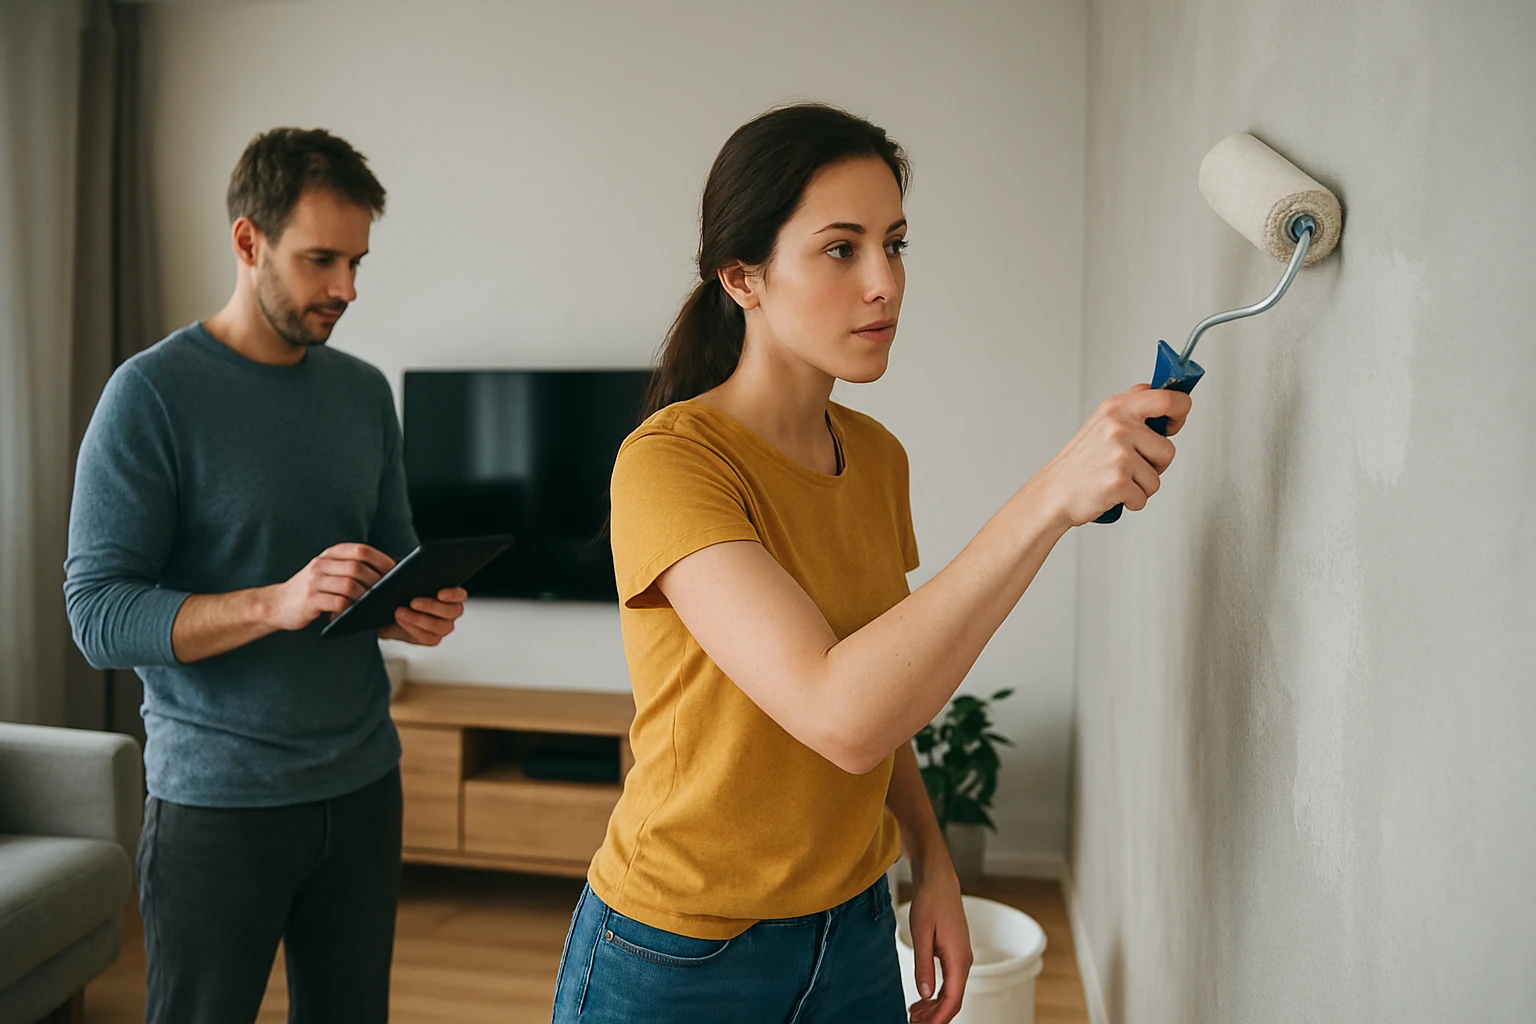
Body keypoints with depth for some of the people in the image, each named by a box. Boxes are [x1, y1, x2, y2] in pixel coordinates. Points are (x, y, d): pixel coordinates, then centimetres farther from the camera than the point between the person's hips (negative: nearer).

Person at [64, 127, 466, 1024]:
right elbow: (98, 614, -14)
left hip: (363, 782, 5)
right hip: (218, 803, -5)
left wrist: (419, 608, -8)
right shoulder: (153, 394, -10)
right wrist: (278, 603, -28)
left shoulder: (365, 392, 7)